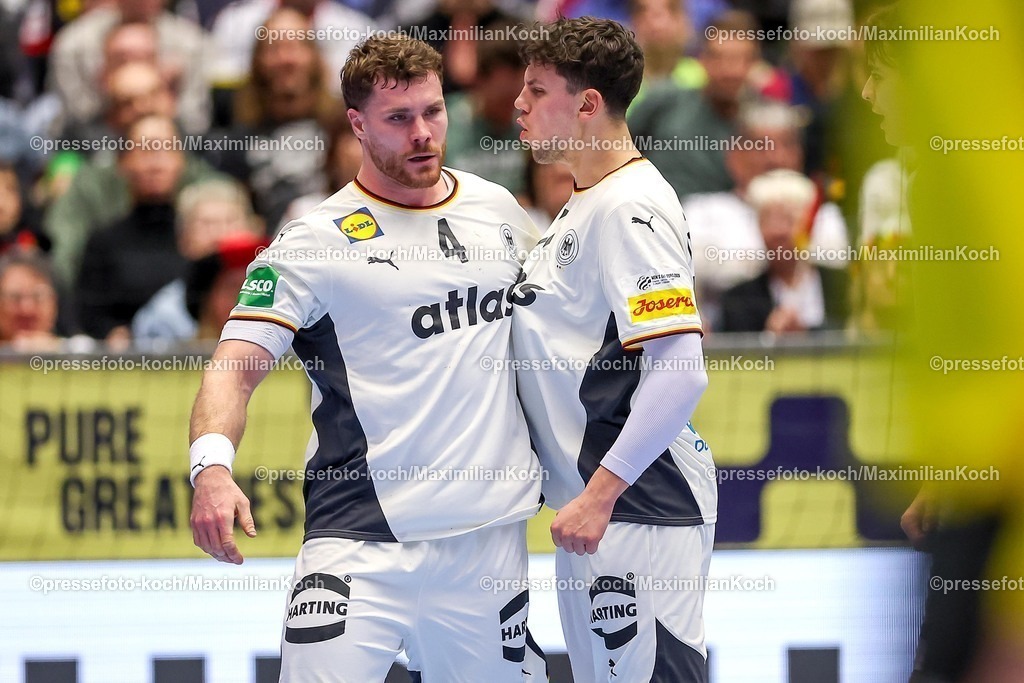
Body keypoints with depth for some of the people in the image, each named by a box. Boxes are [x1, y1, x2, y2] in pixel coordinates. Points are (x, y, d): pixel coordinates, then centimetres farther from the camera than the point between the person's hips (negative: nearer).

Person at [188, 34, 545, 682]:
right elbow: (236, 366, -10)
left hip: (491, 538, 4)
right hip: (363, 540, -4)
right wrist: (212, 466, -30)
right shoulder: (316, 241, -5)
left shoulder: (497, 209, 11)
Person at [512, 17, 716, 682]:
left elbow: (681, 369, -24)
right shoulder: (585, 201, 16)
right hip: (597, 501, 11)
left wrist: (599, 495, -24)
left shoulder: (630, 207, -16)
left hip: (640, 504, -11)